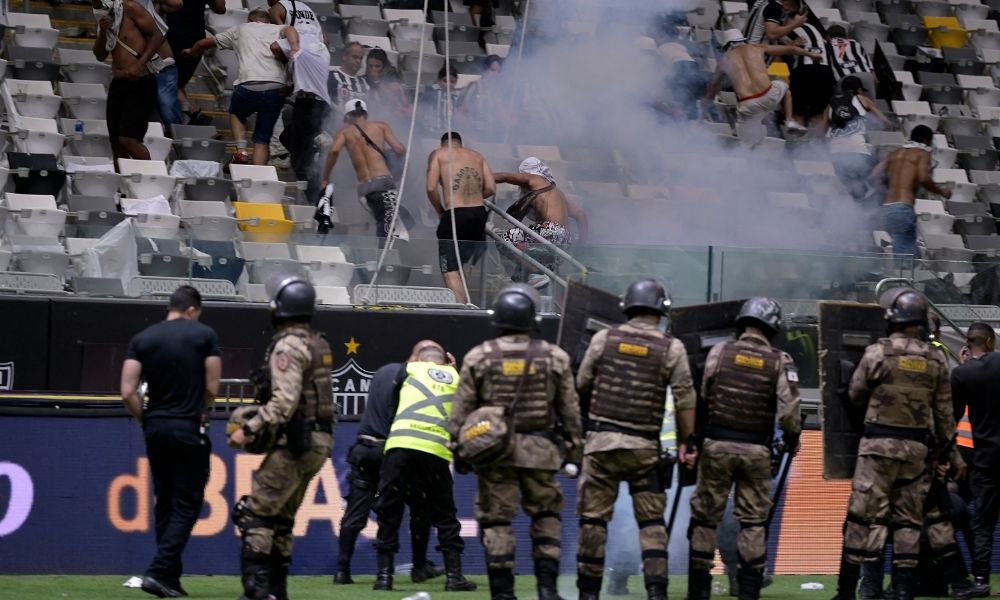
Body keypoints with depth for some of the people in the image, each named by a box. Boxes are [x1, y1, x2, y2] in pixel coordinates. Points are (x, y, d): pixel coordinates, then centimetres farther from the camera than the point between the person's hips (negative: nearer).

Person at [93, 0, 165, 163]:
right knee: (116, 143, 6)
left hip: (140, 83, -8)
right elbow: (100, 56, 14)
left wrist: (139, 65, -19)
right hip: (117, 83, 8)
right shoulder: (104, 18, 14)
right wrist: (102, 33, -4)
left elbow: (157, 36, -11)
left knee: (128, 139, -19)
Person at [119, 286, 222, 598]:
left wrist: (146, 419, 10)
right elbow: (212, 388, -3)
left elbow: (128, 392, -4)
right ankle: (159, 572, -13)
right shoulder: (204, 335, -3)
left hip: (155, 429, 4)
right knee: (186, 505, 0)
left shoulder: (142, 339, 4)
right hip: (189, 429, -4)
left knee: (164, 504, 14)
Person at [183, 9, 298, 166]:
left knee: (236, 113, 32)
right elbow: (290, 29, -5)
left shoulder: (240, 30, 24)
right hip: (276, 88, 0)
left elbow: (203, 43, 32)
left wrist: (191, 52, 53)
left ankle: (241, 151, 11)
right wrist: (295, 50, -22)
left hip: (248, 87, 0)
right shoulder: (277, 29, 22)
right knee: (262, 139, 11)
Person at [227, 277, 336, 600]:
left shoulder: (288, 346, -14)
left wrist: (249, 430, -21)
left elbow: (284, 402, -23)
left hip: (296, 444, -9)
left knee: (254, 513, -9)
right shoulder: (318, 343, 15)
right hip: (319, 440, 9)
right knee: (281, 517, 15)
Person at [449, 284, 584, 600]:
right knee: (546, 515, 13)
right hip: (539, 451, 1)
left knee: (496, 520, 4)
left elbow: (461, 410, 0)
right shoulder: (554, 358, 1)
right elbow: (570, 409, 6)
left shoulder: (478, 358, -1)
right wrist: (574, 450, 14)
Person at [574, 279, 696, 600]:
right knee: (651, 521, 7)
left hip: (601, 441, 0)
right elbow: (685, 400, -5)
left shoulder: (604, 339, 1)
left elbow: (582, 387, 9)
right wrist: (685, 443, 3)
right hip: (645, 446, 0)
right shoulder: (671, 349, -2)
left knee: (593, 518, 6)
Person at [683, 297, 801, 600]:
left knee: (704, 517, 8)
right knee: (753, 521, 8)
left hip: (716, 445, 0)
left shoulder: (719, 352, -1)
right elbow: (789, 411, -10)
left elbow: (700, 400, 0)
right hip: (756, 451, 0)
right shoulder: (780, 361, -4)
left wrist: (691, 442, 6)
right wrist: (792, 439, 10)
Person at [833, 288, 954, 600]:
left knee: (863, 516, 0)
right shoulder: (935, 360, 3)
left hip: (879, 444, -3)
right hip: (917, 447, 3)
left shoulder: (878, 353, -8)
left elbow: (855, 394, 3)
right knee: (908, 520, 9)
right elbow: (944, 411, 7)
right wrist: (943, 448, 16)